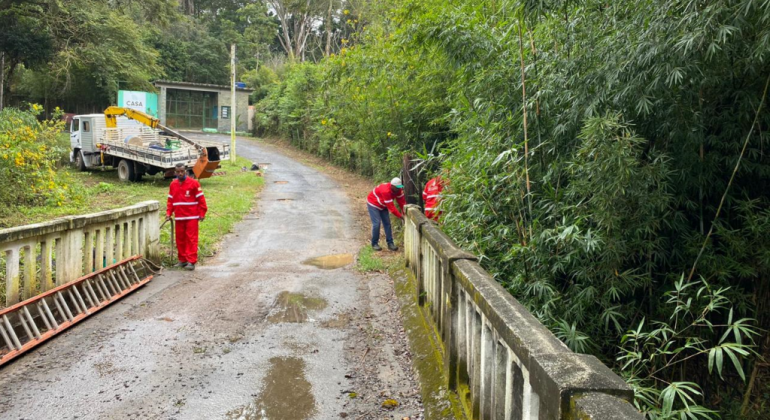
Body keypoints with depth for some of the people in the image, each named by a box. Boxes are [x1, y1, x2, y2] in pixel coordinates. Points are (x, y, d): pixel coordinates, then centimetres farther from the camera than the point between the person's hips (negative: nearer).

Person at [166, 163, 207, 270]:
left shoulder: (193, 183, -6)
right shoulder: (173, 184, 9)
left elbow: (201, 199, -5)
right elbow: (170, 200, 14)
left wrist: (202, 213, -7)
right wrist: (168, 213, 5)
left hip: (192, 217, -5)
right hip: (179, 218, 5)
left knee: (191, 239, -5)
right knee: (180, 239, 10)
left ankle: (191, 261, -5)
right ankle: (182, 260, 20)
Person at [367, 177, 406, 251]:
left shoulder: (398, 189, -16)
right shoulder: (385, 191, -39)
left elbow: (402, 201, -11)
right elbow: (391, 207, -37)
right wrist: (401, 216, -36)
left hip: (383, 206, 7)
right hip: (373, 204, -7)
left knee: (387, 223, 1)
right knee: (376, 223, -14)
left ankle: (390, 243, 6)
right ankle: (374, 244, -1)